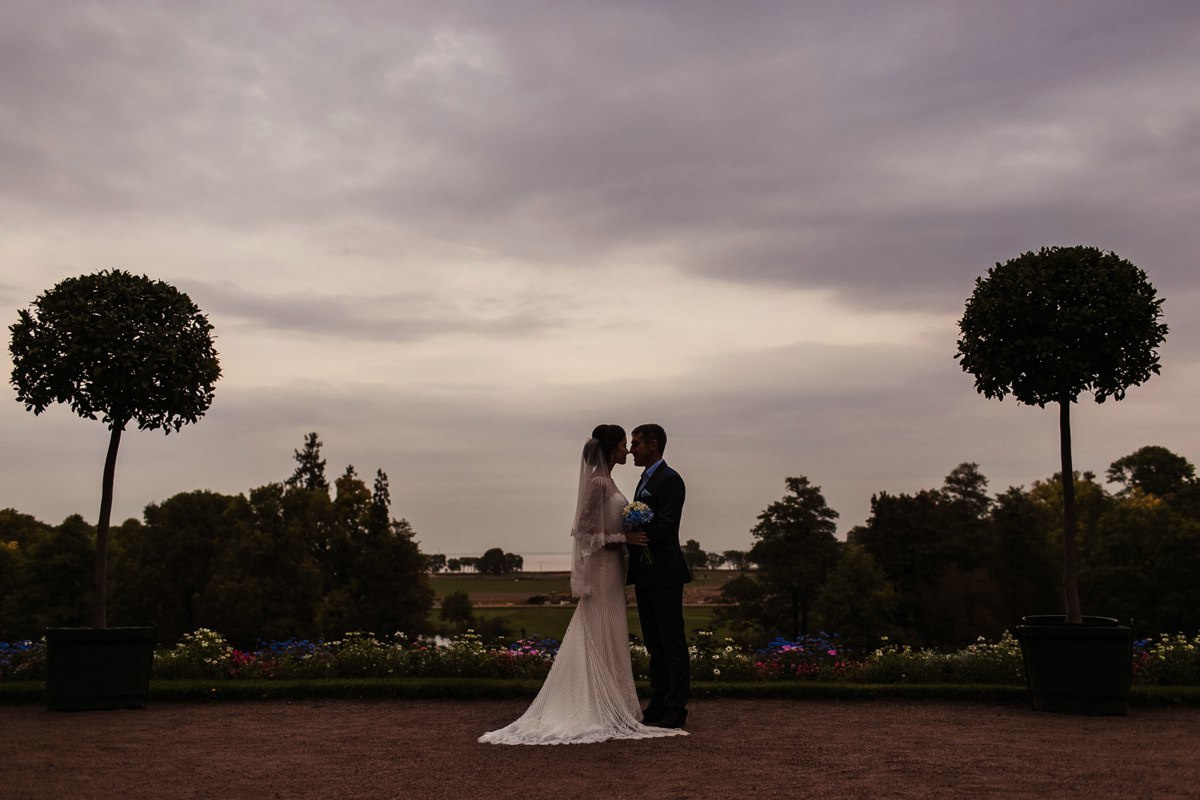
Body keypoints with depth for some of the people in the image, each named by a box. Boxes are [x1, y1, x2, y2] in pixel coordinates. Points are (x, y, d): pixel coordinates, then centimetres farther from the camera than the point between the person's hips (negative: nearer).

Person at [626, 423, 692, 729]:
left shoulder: (669, 480, -10)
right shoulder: (645, 480, 19)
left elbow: (664, 528, -20)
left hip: (664, 575, -9)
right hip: (646, 576, 9)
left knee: (672, 644, -4)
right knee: (654, 645, 12)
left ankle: (676, 710, 0)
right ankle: (657, 706, 18)